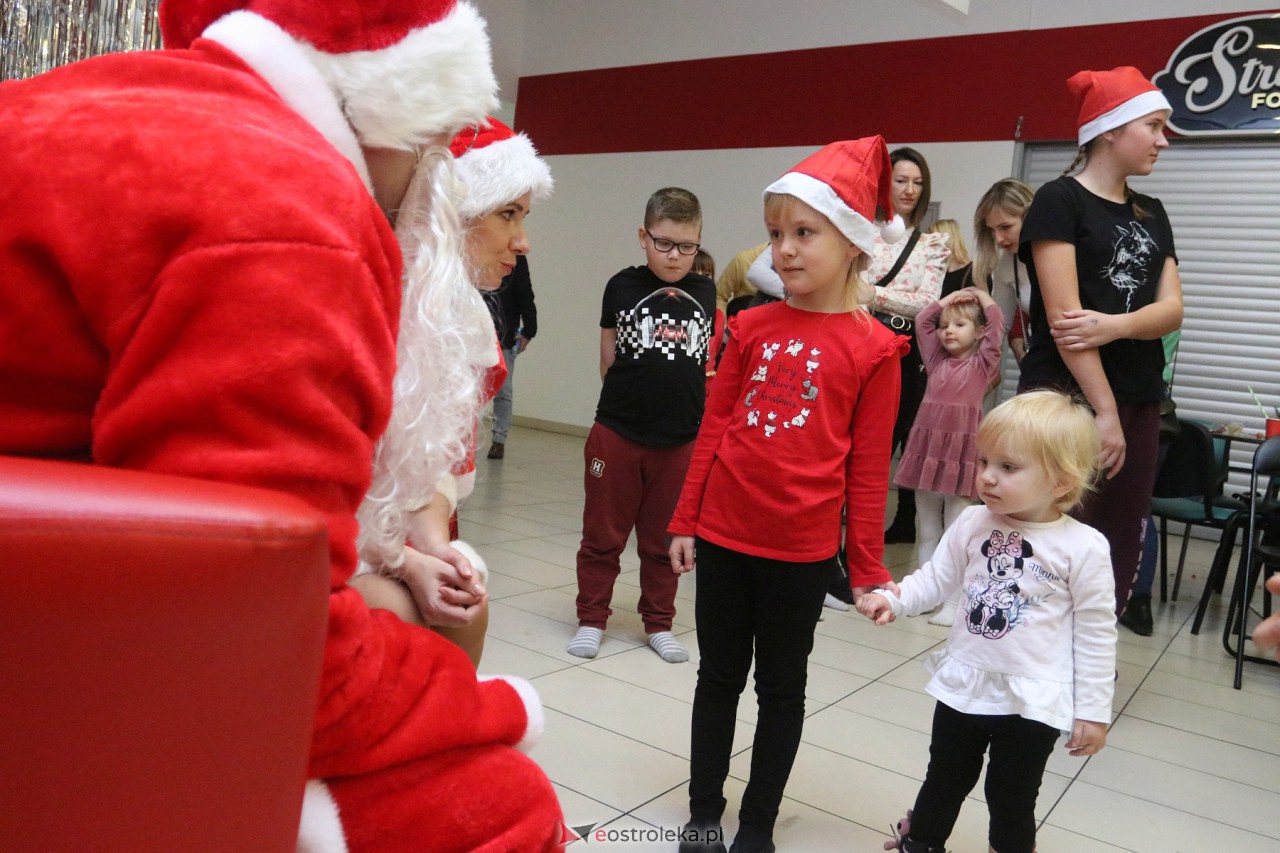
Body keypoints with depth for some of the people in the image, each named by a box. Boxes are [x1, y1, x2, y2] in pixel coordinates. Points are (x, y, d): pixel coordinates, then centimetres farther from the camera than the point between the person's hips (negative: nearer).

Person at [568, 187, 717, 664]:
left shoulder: (705, 294, 4)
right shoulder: (624, 287, -3)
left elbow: (709, 363, 12)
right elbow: (608, 361, 4)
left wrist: (687, 402, 0)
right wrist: (632, 397, 1)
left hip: (682, 440, 2)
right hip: (618, 433, -2)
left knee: (663, 538, 15)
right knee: (603, 533, 10)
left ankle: (658, 623, 30)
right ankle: (592, 619, 25)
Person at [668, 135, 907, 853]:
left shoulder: (872, 349, -8)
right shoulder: (753, 327, 1)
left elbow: (868, 468, -5)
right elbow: (715, 428, 5)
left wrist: (869, 567, -1)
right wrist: (686, 520, 6)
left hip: (802, 549, -2)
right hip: (723, 536, 3)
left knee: (782, 686, 14)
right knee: (720, 676, 16)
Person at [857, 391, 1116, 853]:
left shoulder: (1084, 548, -14)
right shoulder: (972, 524, -5)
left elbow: (1095, 634, -8)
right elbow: (935, 577, 3)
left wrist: (1093, 710, -5)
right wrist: (892, 598, -15)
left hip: (1032, 699, -4)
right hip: (964, 684, 4)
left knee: (1012, 800, 13)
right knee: (943, 781, 22)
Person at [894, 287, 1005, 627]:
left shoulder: (983, 363, 4)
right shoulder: (936, 360, 15)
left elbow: (997, 325, -5)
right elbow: (922, 320, 17)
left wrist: (981, 295, 8)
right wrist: (952, 297, 17)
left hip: (961, 449, -5)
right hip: (928, 445, 5)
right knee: (926, 528, 10)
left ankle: (954, 600, 3)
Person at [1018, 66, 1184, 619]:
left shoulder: (1151, 214, 16)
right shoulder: (1059, 200, -6)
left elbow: (1172, 309, 4)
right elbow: (1064, 318, -14)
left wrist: (1113, 326, -17)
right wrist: (1103, 410, -16)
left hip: (1139, 401, 7)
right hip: (1067, 399, -7)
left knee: (1121, 553, 9)